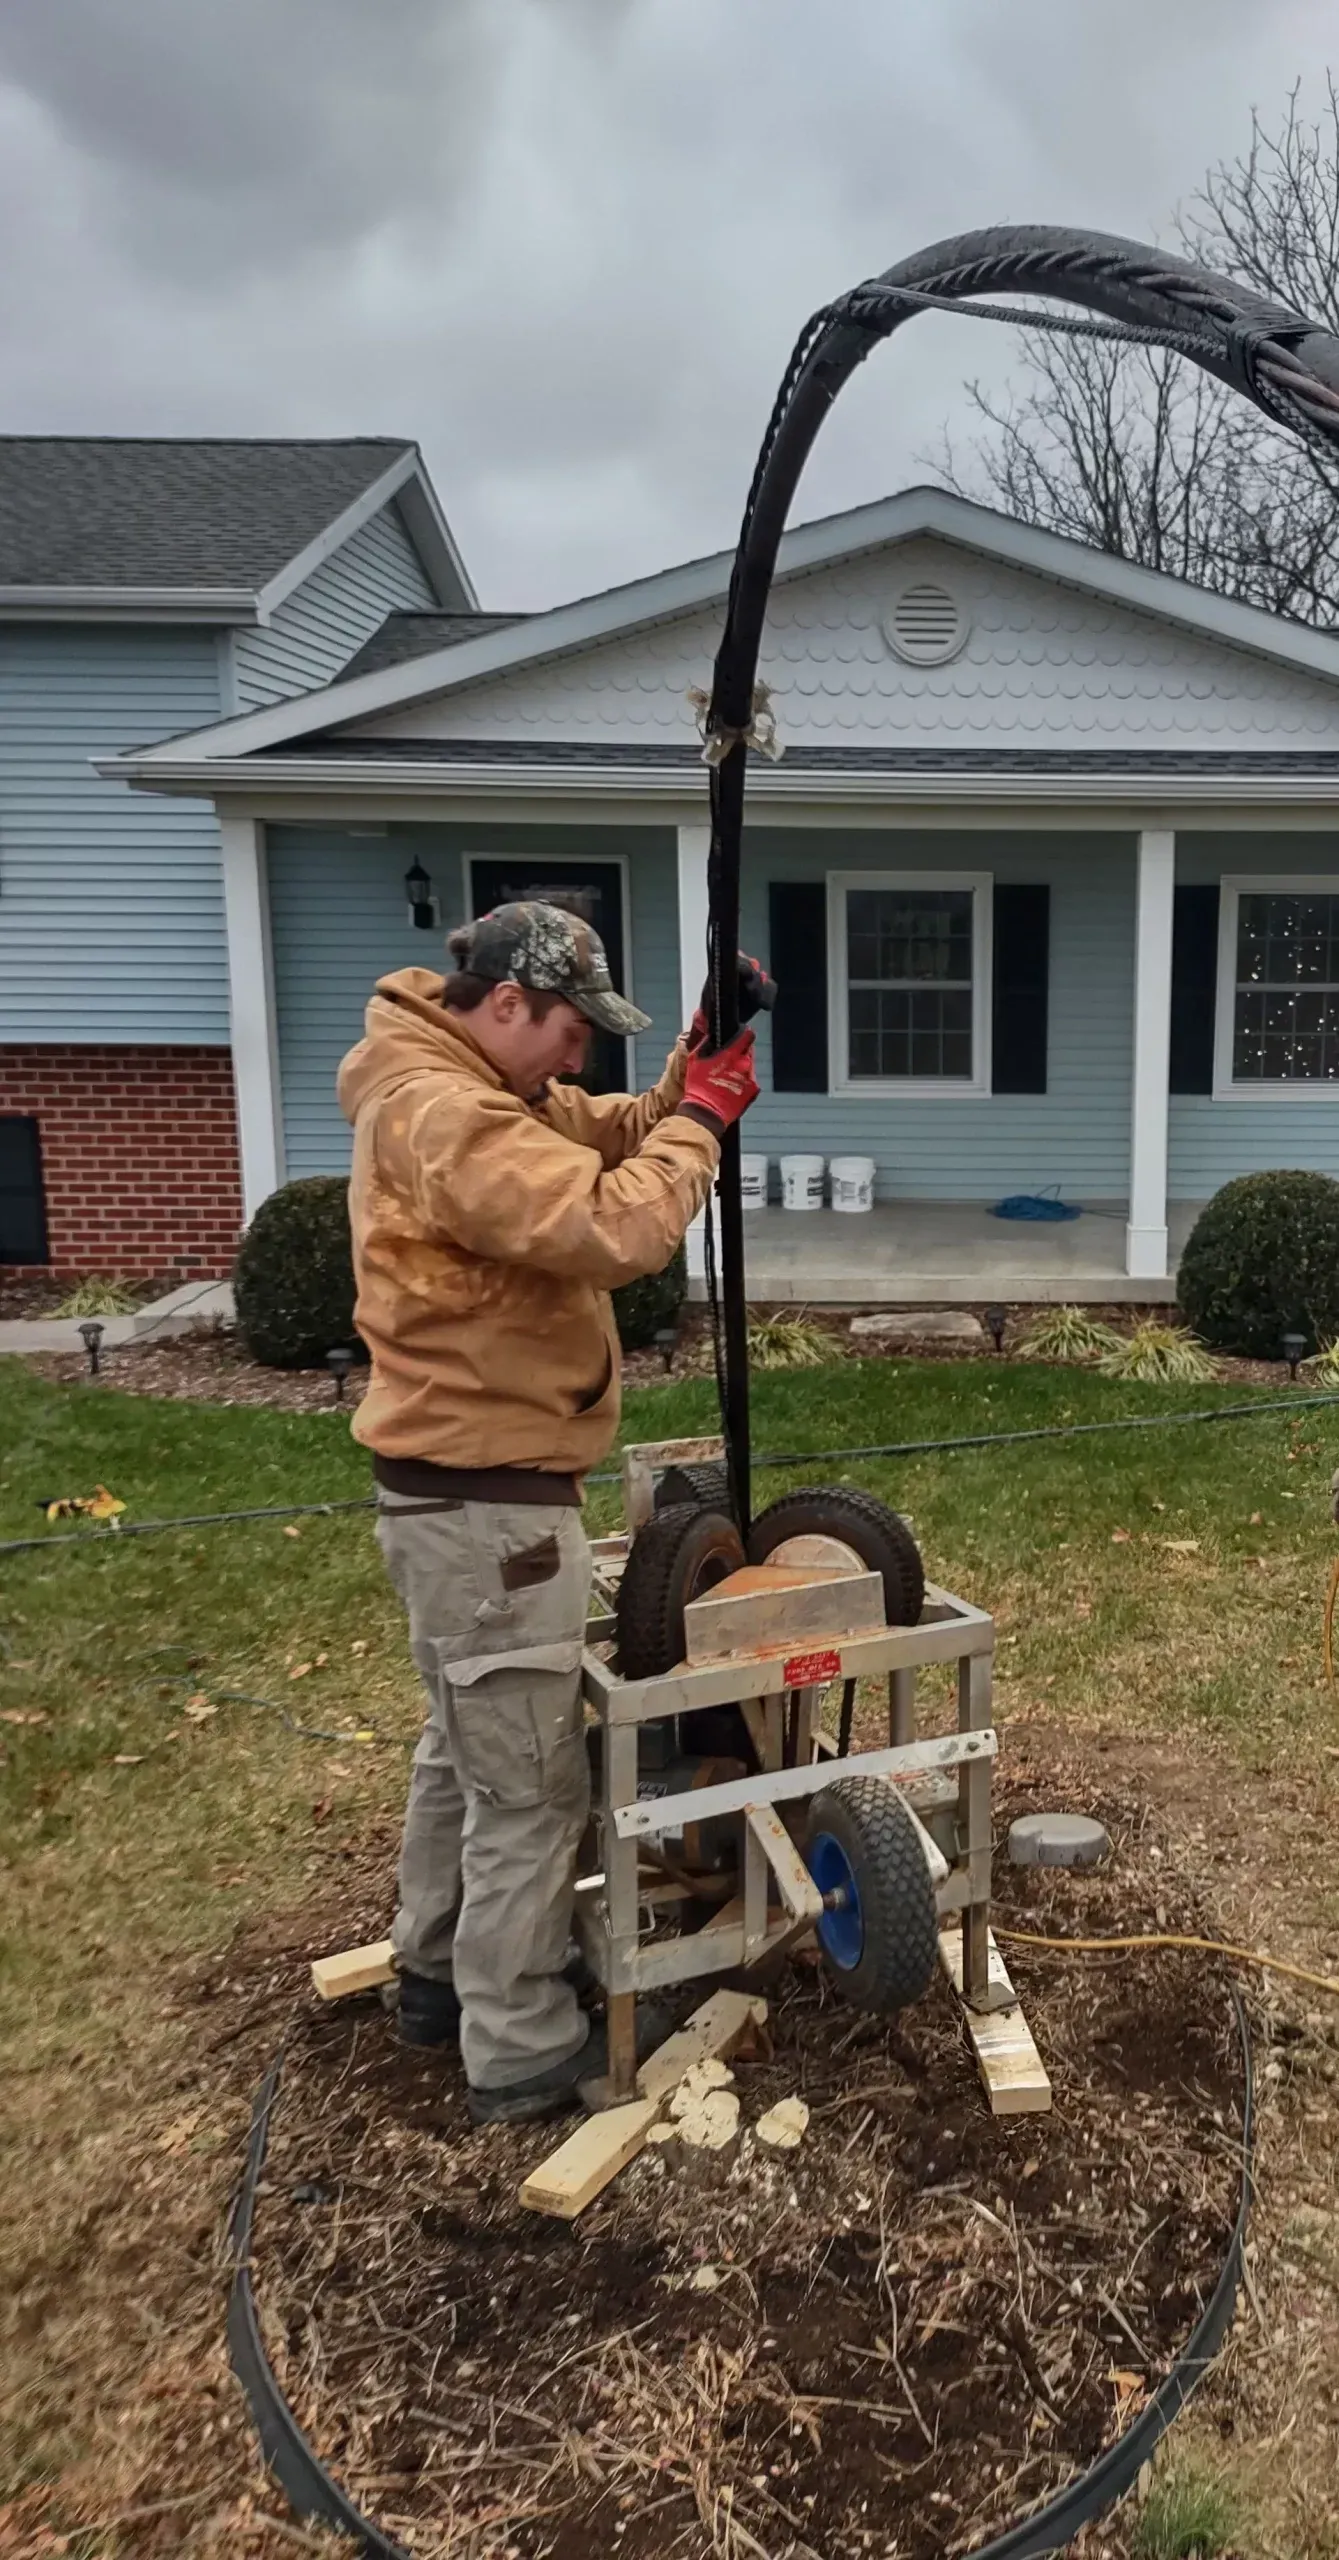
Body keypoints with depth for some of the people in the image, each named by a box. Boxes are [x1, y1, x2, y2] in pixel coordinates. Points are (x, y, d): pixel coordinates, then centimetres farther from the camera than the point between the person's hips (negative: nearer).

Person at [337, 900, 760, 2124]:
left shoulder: (466, 1089, 10)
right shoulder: (444, 1114, -24)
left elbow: (609, 1137, 13)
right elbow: (613, 1230, -31)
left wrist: (687, 1084, -4)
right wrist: (702, 1120, -17)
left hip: (459, 1488, 11)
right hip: (489, 1501, -11)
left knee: (466, 1744, 24)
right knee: (530, 1781, 2)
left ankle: (442, 1971, 40)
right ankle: (523, 2052, 17)